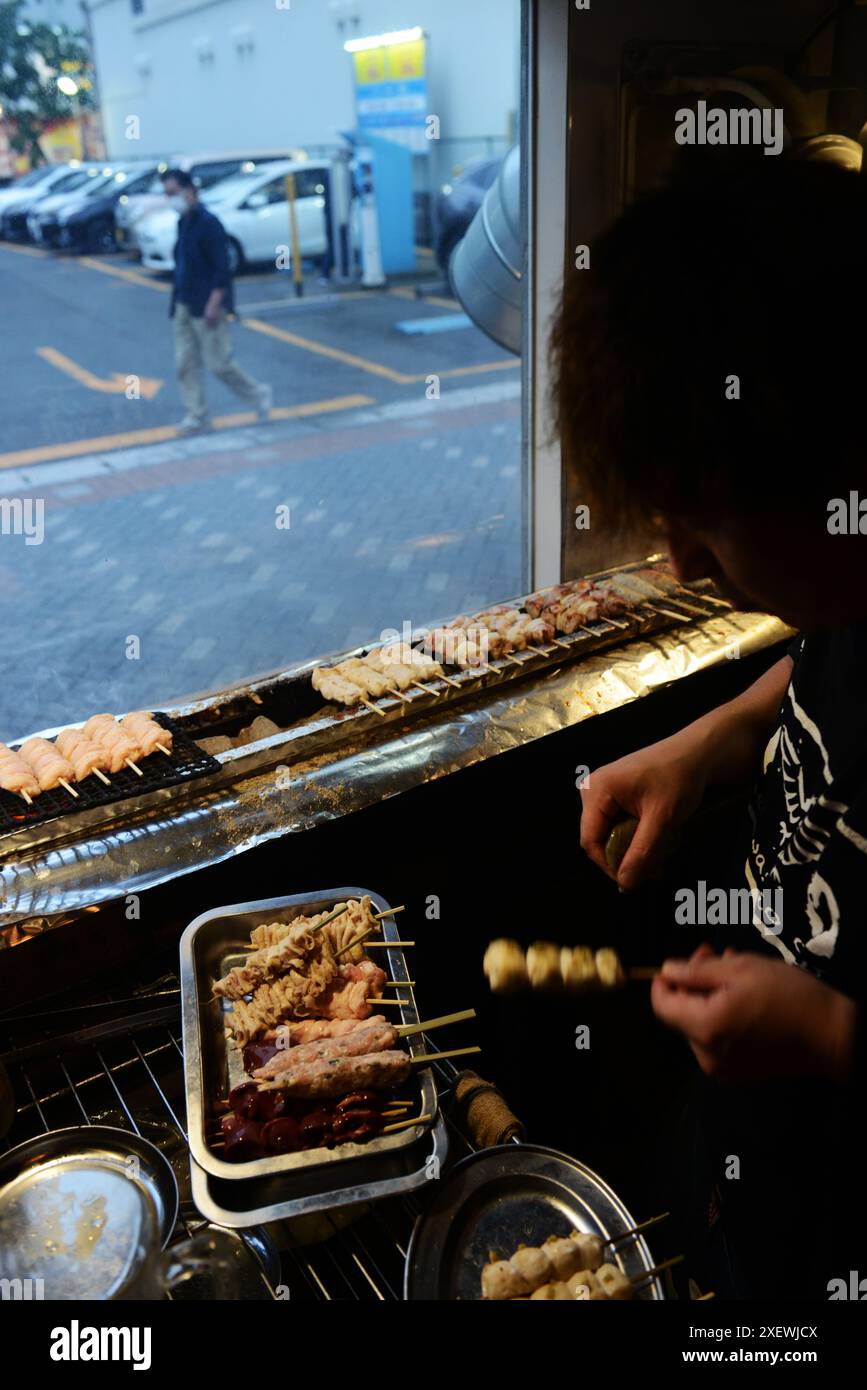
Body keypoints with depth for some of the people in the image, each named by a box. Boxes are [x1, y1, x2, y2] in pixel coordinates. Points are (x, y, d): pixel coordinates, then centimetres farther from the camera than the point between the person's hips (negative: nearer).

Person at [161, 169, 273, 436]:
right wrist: (177, 301, 17)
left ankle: (259, 395, 15)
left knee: (218, 363, -4)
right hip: (184, 305, 8)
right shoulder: (183, 223, 13)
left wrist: (214, 303, -23)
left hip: (206, 306, -8)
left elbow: (222, 267, -18)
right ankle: (197, 415, 13)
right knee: (185, 363, 5)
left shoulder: (208, 223, -13)